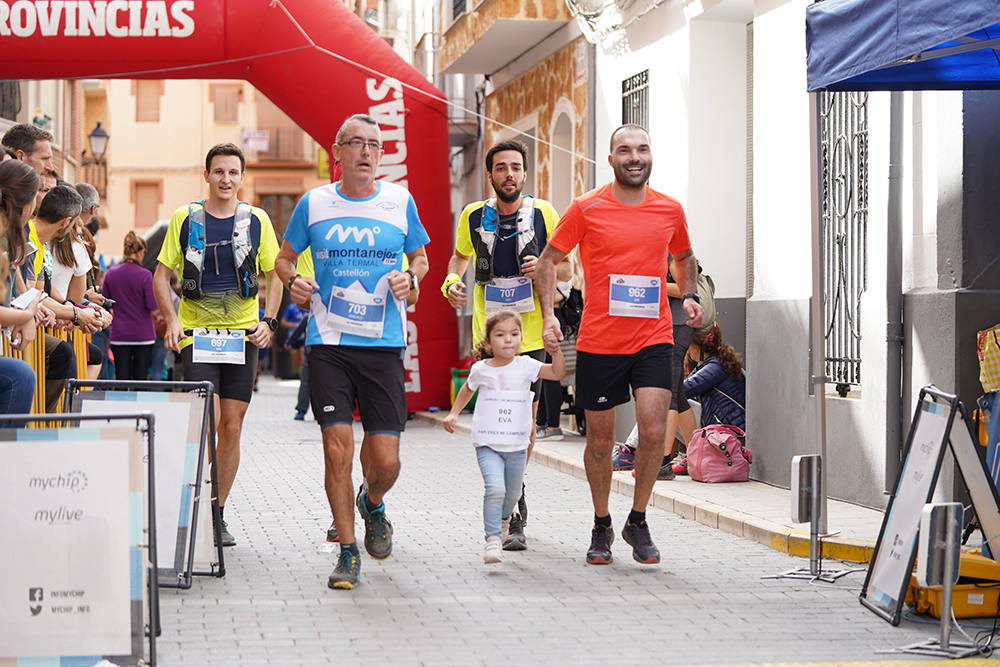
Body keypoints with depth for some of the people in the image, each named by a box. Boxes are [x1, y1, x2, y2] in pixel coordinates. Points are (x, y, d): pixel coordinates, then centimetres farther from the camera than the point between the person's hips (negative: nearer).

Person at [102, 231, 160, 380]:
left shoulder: (111, 273, 0)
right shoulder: (145, 275, -12)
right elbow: (154, 310, -12)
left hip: (119, 335, 3)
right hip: (143, 334, -3)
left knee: (121, 378, 2)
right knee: (140, 378, 5)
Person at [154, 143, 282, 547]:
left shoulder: (257, 221, 6)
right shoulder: (185, 218, 4)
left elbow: (274, 275, 11)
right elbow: (161, 274, 7)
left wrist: (268, 320, -3)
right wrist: (171, 319, -8)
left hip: (242, 334, 2)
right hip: (196, 334, -2)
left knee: (231, 427, 3)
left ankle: (218, 514, 13)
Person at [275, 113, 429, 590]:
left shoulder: (400, 202, 4)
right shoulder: (314, 203, 4)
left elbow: (420, 257, 19)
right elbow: (284, 257, 17)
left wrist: (411, 278, -3)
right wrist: (293, 282, -5)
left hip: (384, 344, 0)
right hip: (328, 343, 0)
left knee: (385, 460, -3)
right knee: (337, 449, -8)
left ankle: (372, 504, 33)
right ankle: (348, 550, 7)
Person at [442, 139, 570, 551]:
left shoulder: (542, 214, -1)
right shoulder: (474, 216, 2)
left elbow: (566, 270, 7)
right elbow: (460, 255, 21)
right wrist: (452, 281, 0)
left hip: (532, 334, 0)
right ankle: (513, 515, 5)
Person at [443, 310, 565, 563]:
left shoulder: (525, 366, -2)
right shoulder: (481, 369, 0)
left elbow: (558, 373, -13)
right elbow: (467, 389, 22)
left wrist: (555, 350, -28)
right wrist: (453, 414, 14)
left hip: (517, 445, 2)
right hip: (488, 444, -2)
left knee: (512, 493, 17)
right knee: (494, 488, -23)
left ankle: (504, 519, 50)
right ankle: (492, 539, -19)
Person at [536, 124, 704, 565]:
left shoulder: (670, 210, 6)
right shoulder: (587, 208, -2)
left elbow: (684, 256, 25)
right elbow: (548, 261, 5)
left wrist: (688, 295, 8)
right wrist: (549, 315, -7)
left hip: (653, 339, 1)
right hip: (598, 342, -1)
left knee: (653, 431, -14)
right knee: (600, 440, 7)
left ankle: (638, 522, 6)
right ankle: (601, 526, 27)